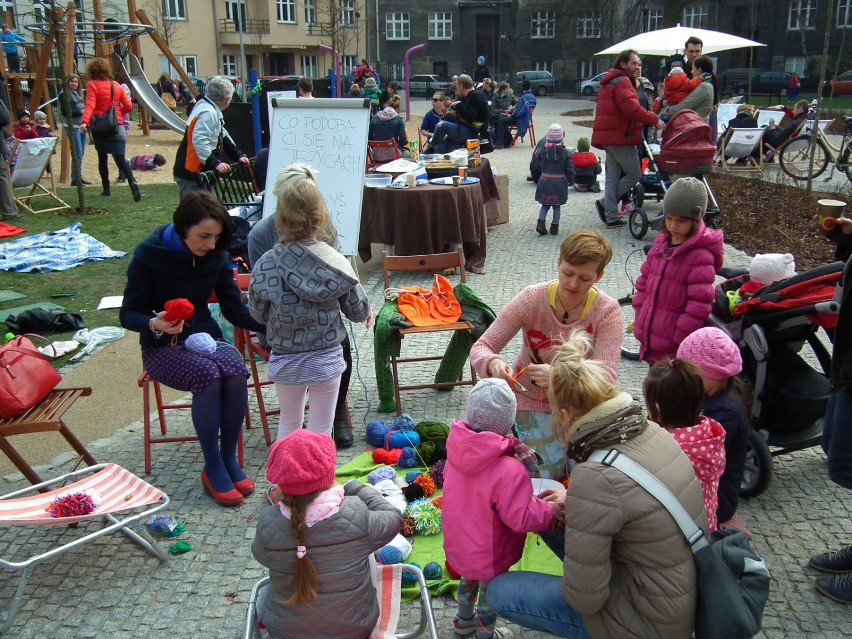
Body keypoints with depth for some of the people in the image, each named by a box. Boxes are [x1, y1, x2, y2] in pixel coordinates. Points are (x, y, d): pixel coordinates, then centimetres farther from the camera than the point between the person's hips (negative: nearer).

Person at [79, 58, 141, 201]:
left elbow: (90, 105, -17)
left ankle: (106, 189, 17)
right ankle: (132, 182, -27)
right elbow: (128, 106, 7)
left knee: (102, 158, 14)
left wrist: (84, 122, -27)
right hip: (117, 128, 2)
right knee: (120, 158, -2)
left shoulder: (92, 85, -2)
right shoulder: (116, 85, 9)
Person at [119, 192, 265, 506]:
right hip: (163, 347, -3)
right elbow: (128, 314, -9)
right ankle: (213, 468, -19)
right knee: (208, 375, -34)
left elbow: (235, 310, 0)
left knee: (236, 371, -30)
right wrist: (155, 324, -31)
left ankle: (229, 459, -14)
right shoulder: (150, 254, -12)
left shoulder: (215, 256, -1)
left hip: (205, 336, 4)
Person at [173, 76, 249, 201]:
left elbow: (223, 137, 22)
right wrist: (215, 163, -33)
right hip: (191, 173, -11)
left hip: (200, 172, 11)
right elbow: (199, 141, -30)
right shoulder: (208, 113, -19)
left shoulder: (213, 111, 14)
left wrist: (238, 155, 15)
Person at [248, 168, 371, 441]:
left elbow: (257, 314, -1)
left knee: (289, 425, 22)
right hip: (326, 359, -1)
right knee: (320, 430, 12)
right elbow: (358, 311, -4)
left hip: (285, 361, 1)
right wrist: (367, 312, 19)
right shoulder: (336, 263, -15)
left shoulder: (265, 265, -14)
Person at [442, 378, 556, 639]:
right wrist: (550, 511, -13)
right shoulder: (509, 471, -37)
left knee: (469, 578, 34)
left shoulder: (458, 450, -15)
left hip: (458, 545, 7)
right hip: (488, 557, -7)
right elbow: (520, 518, -30)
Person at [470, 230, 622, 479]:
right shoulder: (532, 299, -20)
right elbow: (480, 348, -19)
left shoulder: (607, 311, -18)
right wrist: (494, 364, -44)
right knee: (549, 475, -4)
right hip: (532, 403, -1)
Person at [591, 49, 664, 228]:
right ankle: (605, 204, -2)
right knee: (634, 175, -3)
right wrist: (655, 120, -18)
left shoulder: (610, 82, 23)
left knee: (613, 176, 10)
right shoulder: (622, 82, -11)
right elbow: (632, 109, -23)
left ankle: (611, 217, 11)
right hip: (620, 137, -11)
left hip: (610, 137, 11)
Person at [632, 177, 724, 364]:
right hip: (650, 338, 7)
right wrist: (640, 316, 8)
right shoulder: (660, 244, 6)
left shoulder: (700, 256, -17)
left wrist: (679, 338, -18)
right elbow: (644, 280, 14)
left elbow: (699, 302, -20)